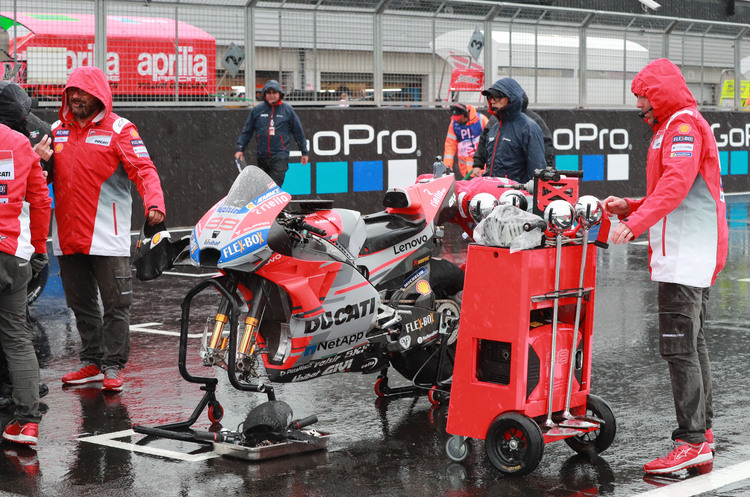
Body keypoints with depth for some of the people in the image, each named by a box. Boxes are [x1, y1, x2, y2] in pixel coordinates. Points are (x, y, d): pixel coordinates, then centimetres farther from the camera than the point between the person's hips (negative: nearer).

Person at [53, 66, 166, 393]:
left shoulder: (119, 129, -2)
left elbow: (143, 169, -11)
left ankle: (113, 366, 6)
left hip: (107, 237, -5)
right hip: (68, 237, 5)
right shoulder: (58, 130, 14)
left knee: (115, 305, -1)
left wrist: (154, 203, -28)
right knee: (81, 304, 12)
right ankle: (91, 362, 22)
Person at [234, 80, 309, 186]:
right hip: (262, 157, 4)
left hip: (280, 157, -4)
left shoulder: (287, 110, 4)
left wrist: (304, 152, 14)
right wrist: (240, 149, 6)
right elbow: (247, 131, 15)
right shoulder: (257, 110, 8)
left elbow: (298, 131, 11)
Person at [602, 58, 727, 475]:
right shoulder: (678, 126, 24)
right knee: (693, 344, 14)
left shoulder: (683, 125, -10)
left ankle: (692, 440, -14)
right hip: (695, 254, 11)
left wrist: (636, 222, -32)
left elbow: (676, 184, -25)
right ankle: (702, 432, 19)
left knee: (679, 347, -13)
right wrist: (628, 207, 14)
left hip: (686, 254, -11)